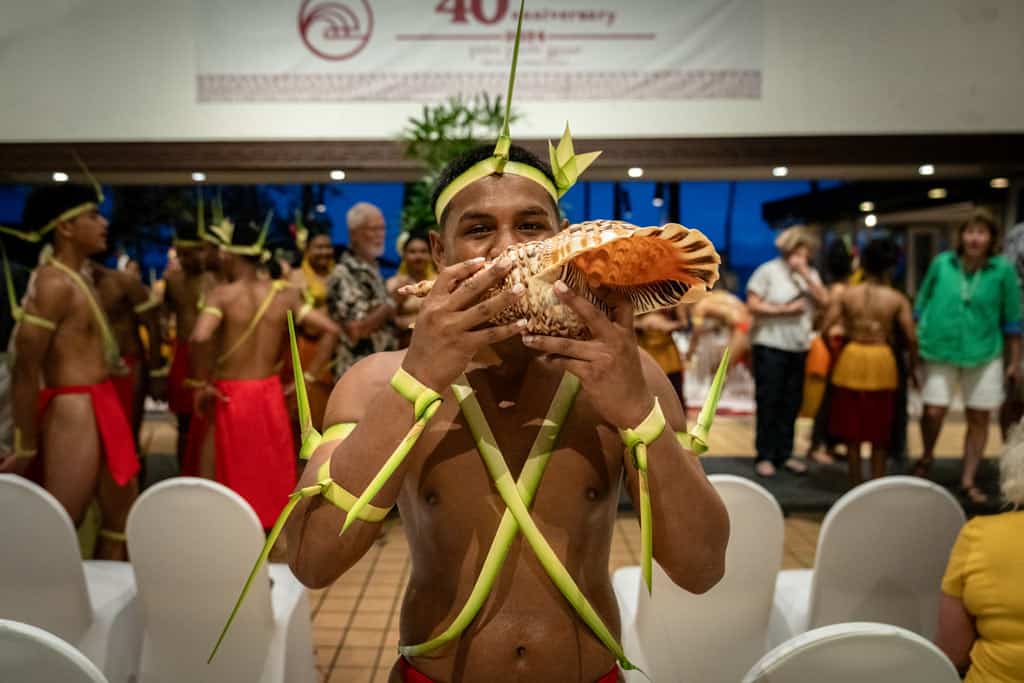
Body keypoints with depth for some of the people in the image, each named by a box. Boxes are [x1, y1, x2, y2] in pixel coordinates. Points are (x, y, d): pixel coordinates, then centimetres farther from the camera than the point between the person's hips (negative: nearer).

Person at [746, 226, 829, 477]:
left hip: (799, 348, 5)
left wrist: (804, 273, -8)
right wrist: (784, 309, -13)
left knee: (791, 403, 9)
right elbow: (752, 305, -10)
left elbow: (824, 300, -3)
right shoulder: (768, 270, -4)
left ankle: (784, 454, 19)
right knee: (768, 402, 0)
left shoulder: (810, 274, 11)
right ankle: (764, 456, 8)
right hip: (770, 346, -5)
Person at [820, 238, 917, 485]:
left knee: (852, 428, 13)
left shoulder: (846, 295, -5)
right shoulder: (897, 299, -6)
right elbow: (911, 337, -10)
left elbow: (825, 328, -9)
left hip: (851, 359, 1)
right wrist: (912, 366, 4)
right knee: (880, 431, 12)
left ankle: (856, 482, 20)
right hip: (882, 362, -1)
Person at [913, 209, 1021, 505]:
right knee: (933, 412, -7)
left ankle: (968, 481, 22)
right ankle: (927, 457, 25)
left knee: (979, 418, 7)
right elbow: (922, 304, 7)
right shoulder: (941, 263, -4)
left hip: (984, 354, 1)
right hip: (940, 350, 0)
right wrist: (915, 342, 6)